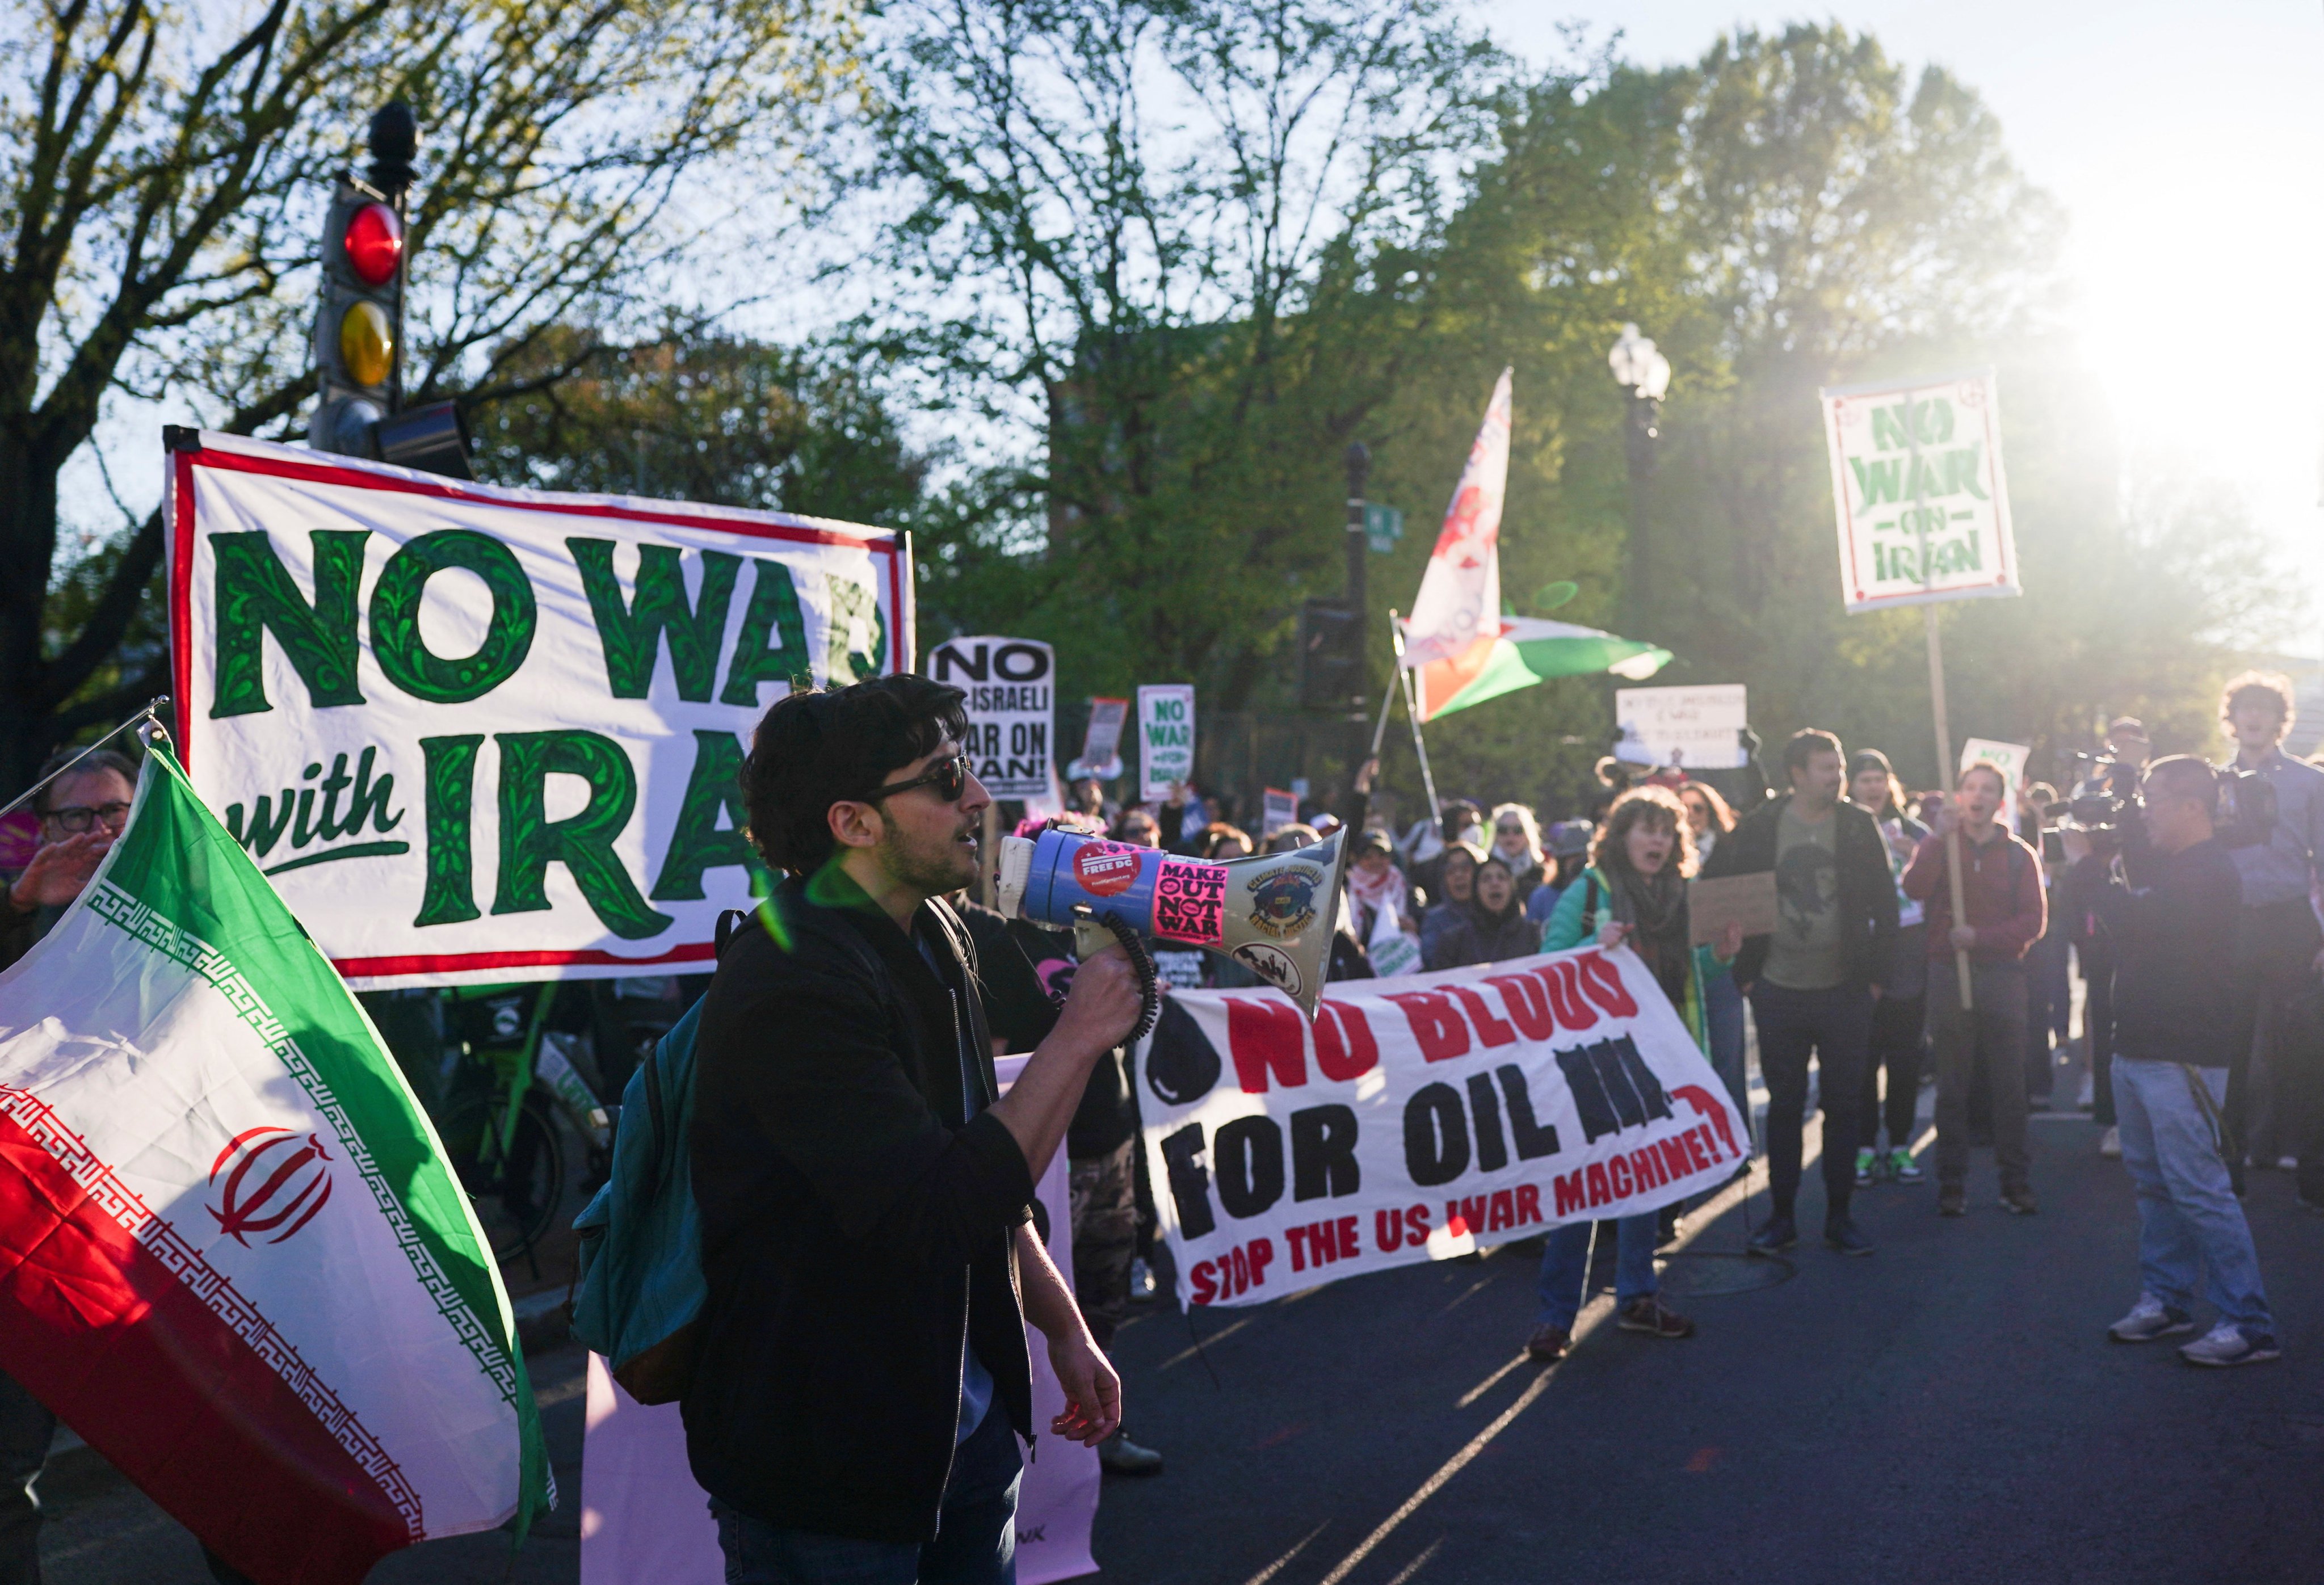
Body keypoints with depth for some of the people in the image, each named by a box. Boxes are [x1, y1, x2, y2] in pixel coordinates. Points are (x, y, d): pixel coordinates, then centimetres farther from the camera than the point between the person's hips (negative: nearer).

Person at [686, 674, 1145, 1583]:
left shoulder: (935, 935, 6)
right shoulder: (791, 986, -24)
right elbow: (940, 1215, -29)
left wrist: (1061, 1323, 15)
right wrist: (1078, 1038, -22)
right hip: (824, 1462, -8)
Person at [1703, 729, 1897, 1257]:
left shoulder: (1859, 826, 0)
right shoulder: (1758, 827, -3)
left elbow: (1885, 903, 4)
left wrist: (1875, 973, 0)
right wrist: (1745, 972, -4)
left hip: (1844, 991, 1)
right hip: (1779, 992, 0)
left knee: (1843, 1107, 7)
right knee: (1784, 1106, 7)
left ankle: (1840, 1217, 17)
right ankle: (1782, 1217, 15)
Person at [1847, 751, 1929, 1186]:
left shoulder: (1914, 831, 9)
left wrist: (1917, 857, -11)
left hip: (1910, 957, 2)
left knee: (1906, 1056, 4)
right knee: (1863, 1056, -2)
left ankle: (1900, 1146, 14)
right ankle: (1865, 1147, 7)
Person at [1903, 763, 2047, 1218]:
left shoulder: (2019, 854, 8)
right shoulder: (1939, 846, 8)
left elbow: (2034, 921, -2)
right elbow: (1915, 889, -13)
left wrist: (1980, 937, -15)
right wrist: (1939, 836, -19)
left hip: (2003, 976, 0)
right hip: (1948, 975, 0)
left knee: (2009, 1085, 1)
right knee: (1952, 1087, 4)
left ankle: (2016, 1181, 9)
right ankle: (1952, 1184, 9)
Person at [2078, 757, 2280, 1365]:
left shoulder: (2210, 873, -16)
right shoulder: (2171, 867, 16)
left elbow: (2138, 921, -26)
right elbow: (2132, 922, 16)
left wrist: (2089, 862, -14)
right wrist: (2093, 859, 5)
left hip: (2181, 1055, -10)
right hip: (2138, 1045, 10)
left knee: (2197, 1186, -9)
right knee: (2153, 1180, 15)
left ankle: (2249, 1325, -3)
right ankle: (2165, 1299, 24)